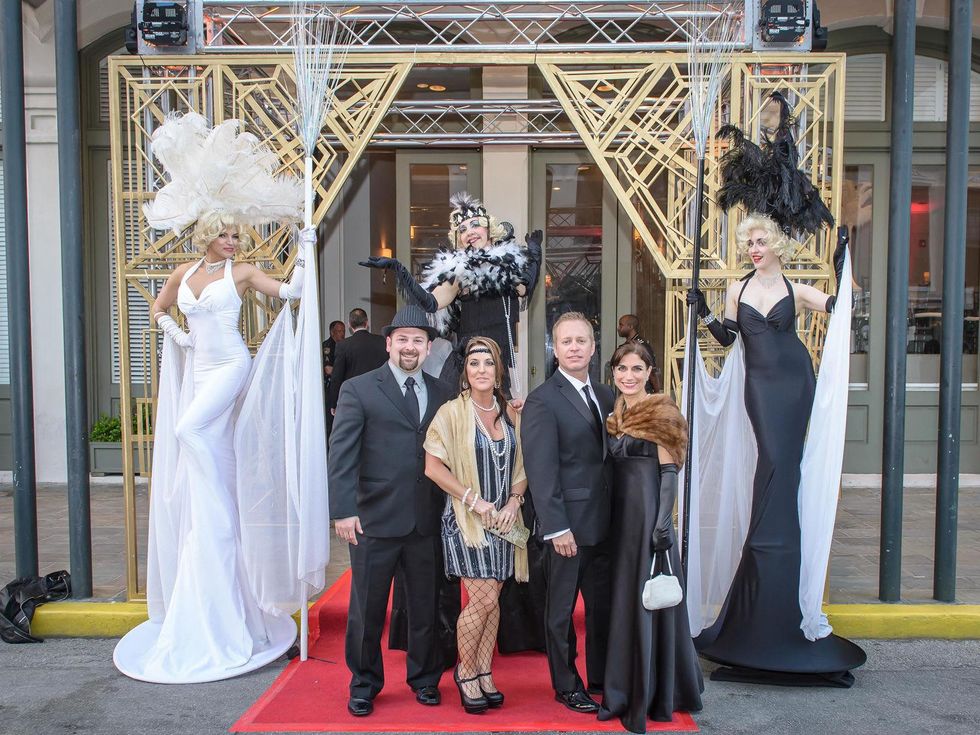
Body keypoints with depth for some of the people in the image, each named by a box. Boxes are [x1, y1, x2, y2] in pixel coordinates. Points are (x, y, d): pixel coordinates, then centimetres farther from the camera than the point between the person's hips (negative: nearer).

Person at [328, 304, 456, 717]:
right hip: (375, 520, -2)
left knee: (426, 605, 14)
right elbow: (341, 454, -7)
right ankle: (364, 684, 30)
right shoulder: (358, 390, -2)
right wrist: (343, 510, -13)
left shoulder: (443, 394, 9)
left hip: (428, 521, 3)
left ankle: (424, 679, 34)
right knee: (367, 608, 10)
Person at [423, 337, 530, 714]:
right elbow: (433, 467, -11)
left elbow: (522, 464, 10)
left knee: (491, 599, 9)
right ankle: (465, 671, 15)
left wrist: (514, 499, -6)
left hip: (503, 518, 5)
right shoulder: (452, 412, -9)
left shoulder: (510, 413, 5)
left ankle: (484, 674, 24)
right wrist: (473, 500, -14)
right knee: (484, 598, -7)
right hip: (466, 519, -4)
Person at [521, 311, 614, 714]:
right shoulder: (543, 400, -11)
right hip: (568, 523, -6)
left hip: (603, 521, 7)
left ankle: (600, 679, 34)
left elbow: (610, 454, 10)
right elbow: (540, 470, -15)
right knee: (562, 610, 10)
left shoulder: (605, 395, 10)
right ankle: (566, 685, 27)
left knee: (603, 604, 17)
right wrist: (557, 527, -18)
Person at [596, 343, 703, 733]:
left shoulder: (660, 413, -9)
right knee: (623, 596, 14)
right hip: (619, 513, 7)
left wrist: (663, 525, -18)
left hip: (648, 513, -7)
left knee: (648, 600, 2)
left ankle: (652, 694, 17)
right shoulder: (614, 415, 11)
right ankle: (626, 688, 29)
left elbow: (670, 472, -12)